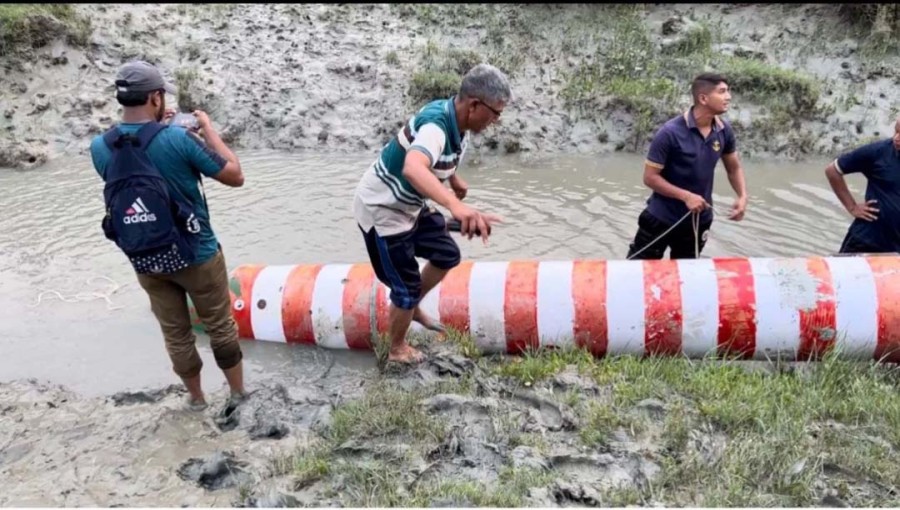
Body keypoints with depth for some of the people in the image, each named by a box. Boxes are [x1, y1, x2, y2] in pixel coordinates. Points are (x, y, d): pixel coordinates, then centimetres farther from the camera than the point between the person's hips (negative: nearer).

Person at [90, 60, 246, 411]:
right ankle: (238, 391, 32)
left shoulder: (99, 147, -7)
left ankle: (195, 397, 37)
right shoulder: (179, 139, -22)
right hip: (196, 255, -4)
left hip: (145, 261, 4)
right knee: (220, 326, 16)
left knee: (175, 333, 20)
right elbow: (235, 176, -11)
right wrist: (208, 129, -3)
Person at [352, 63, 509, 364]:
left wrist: (454, 179, 33)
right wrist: (456, 206, -69)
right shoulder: (436, 125, -34)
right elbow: (413, 168, -56)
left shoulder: (454, 118, -5)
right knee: (406, 287, 4)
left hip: (409, 206, 9)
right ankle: (398, 350, 29)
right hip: (381, 211, -9)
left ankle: (412, 308, 40)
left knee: (447, 255, 18)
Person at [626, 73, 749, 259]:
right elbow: (650, 177, -17)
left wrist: (742, 196, -7)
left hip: (698, 221, 5)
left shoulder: (724, 131, -5)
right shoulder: (671, 132, -21)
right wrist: (686, 196, -25)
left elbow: (734, 167, 10)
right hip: (661, 219, -4)